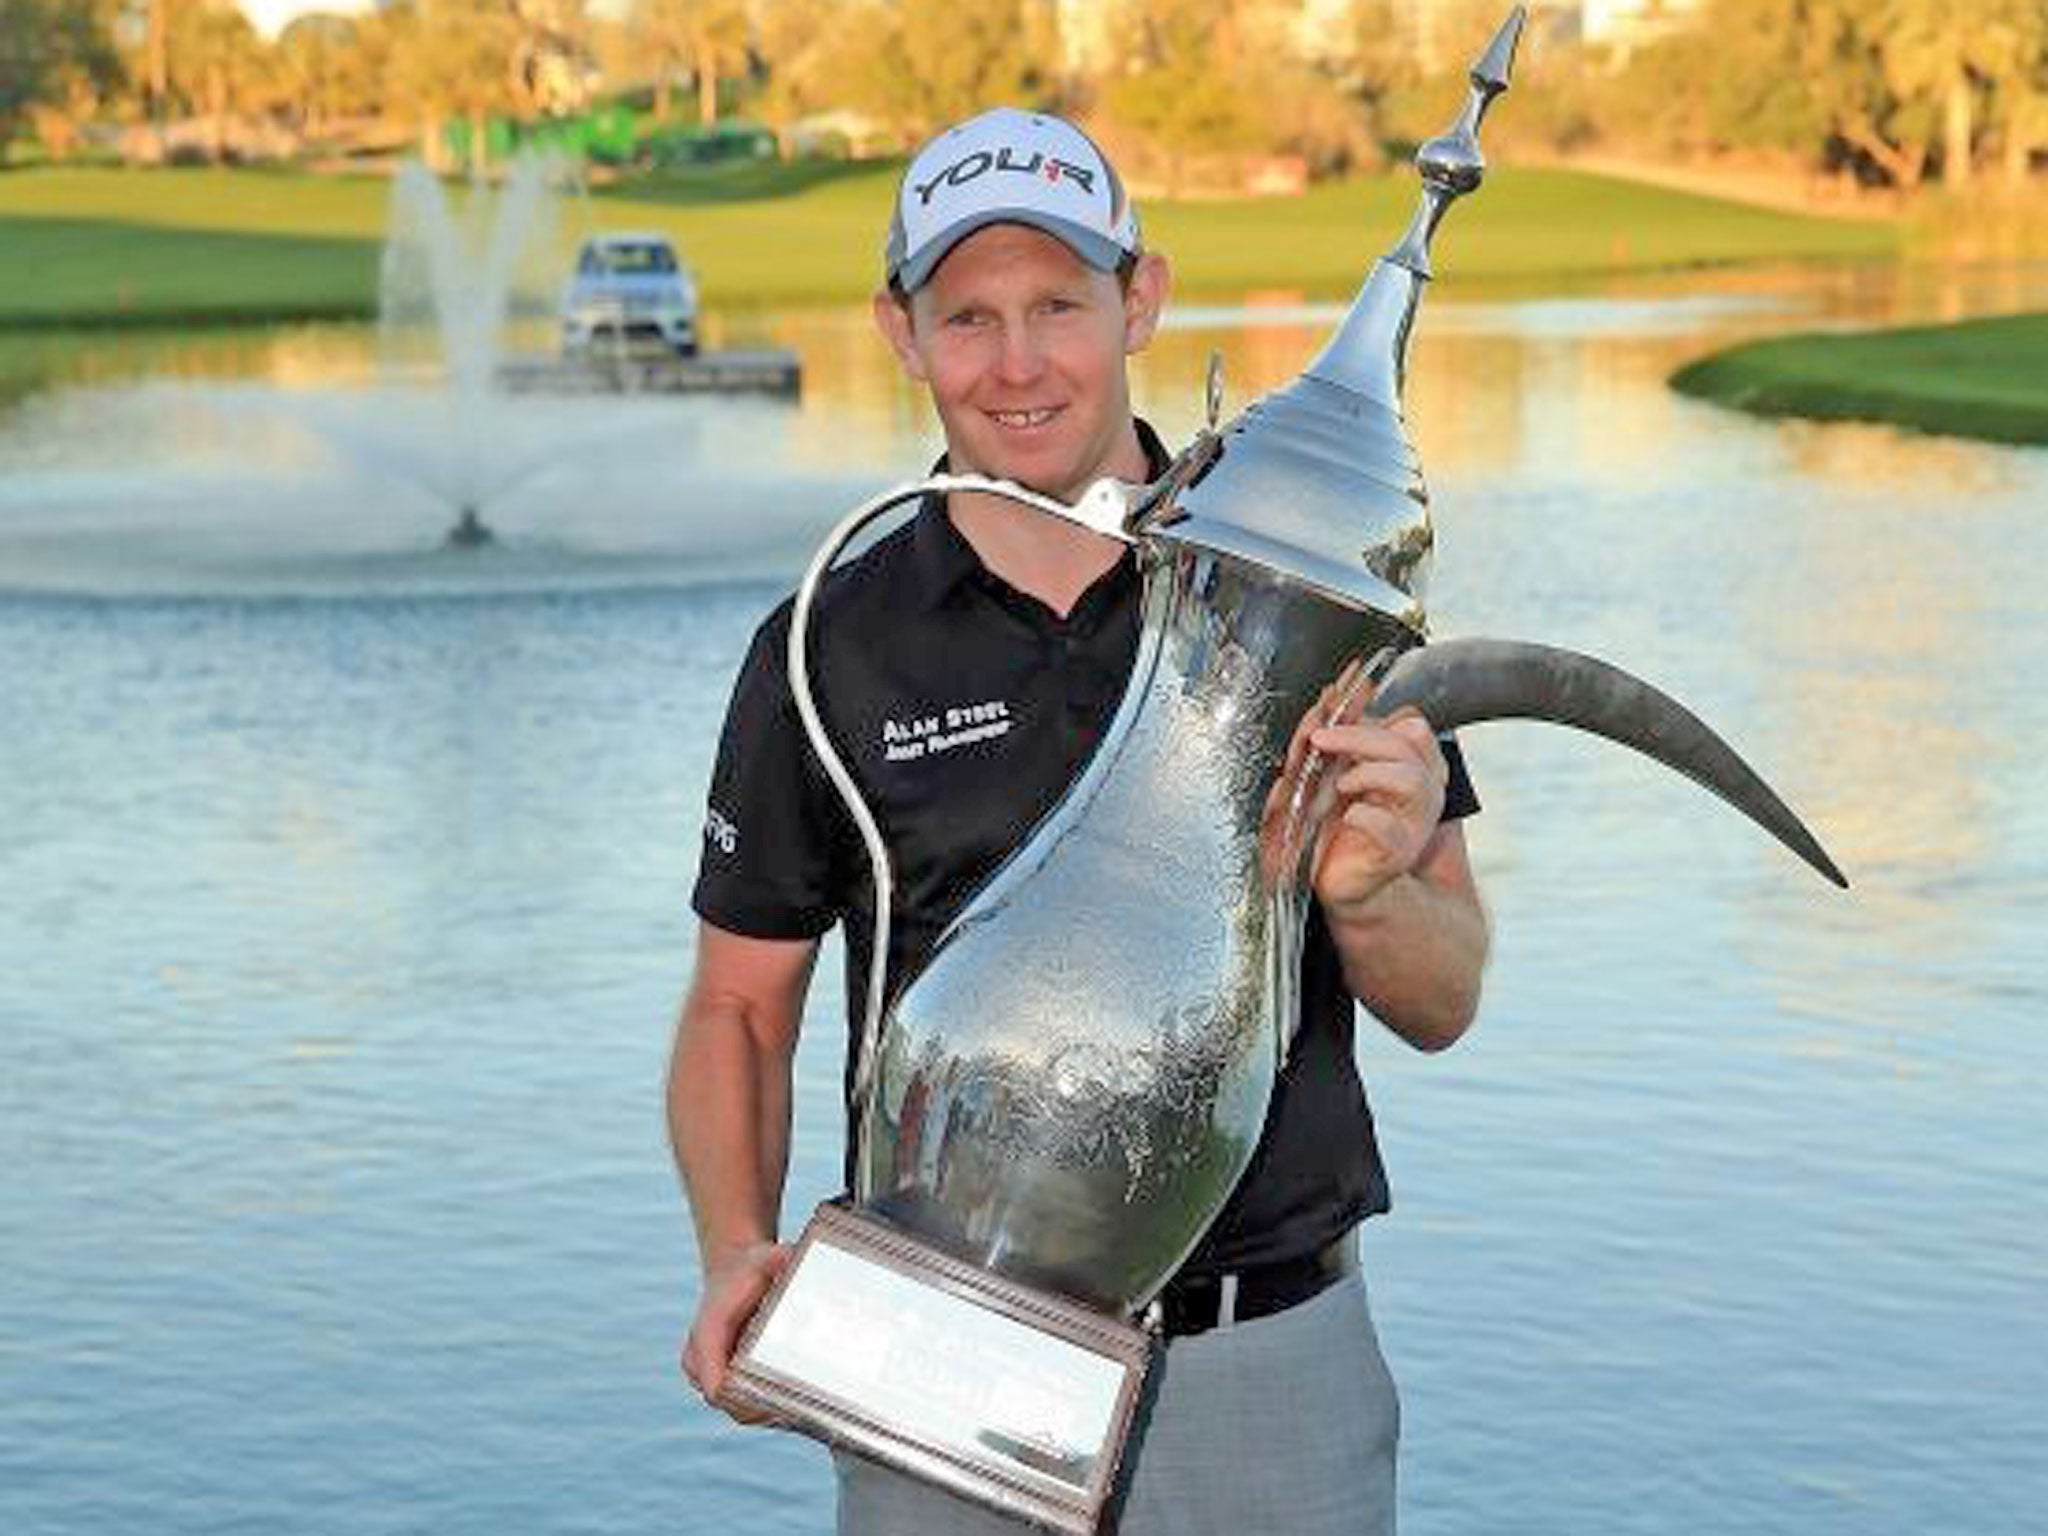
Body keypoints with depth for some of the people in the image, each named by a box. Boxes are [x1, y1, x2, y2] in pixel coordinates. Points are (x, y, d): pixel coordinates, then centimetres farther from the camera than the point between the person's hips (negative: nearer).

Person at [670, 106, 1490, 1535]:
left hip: (1277, 1368, 1)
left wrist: (1366, 891, -21)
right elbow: (739, 1008, 5)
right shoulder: (832, 649, -2)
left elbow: (1444, 1004, 1)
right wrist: (739, 1253, -12)